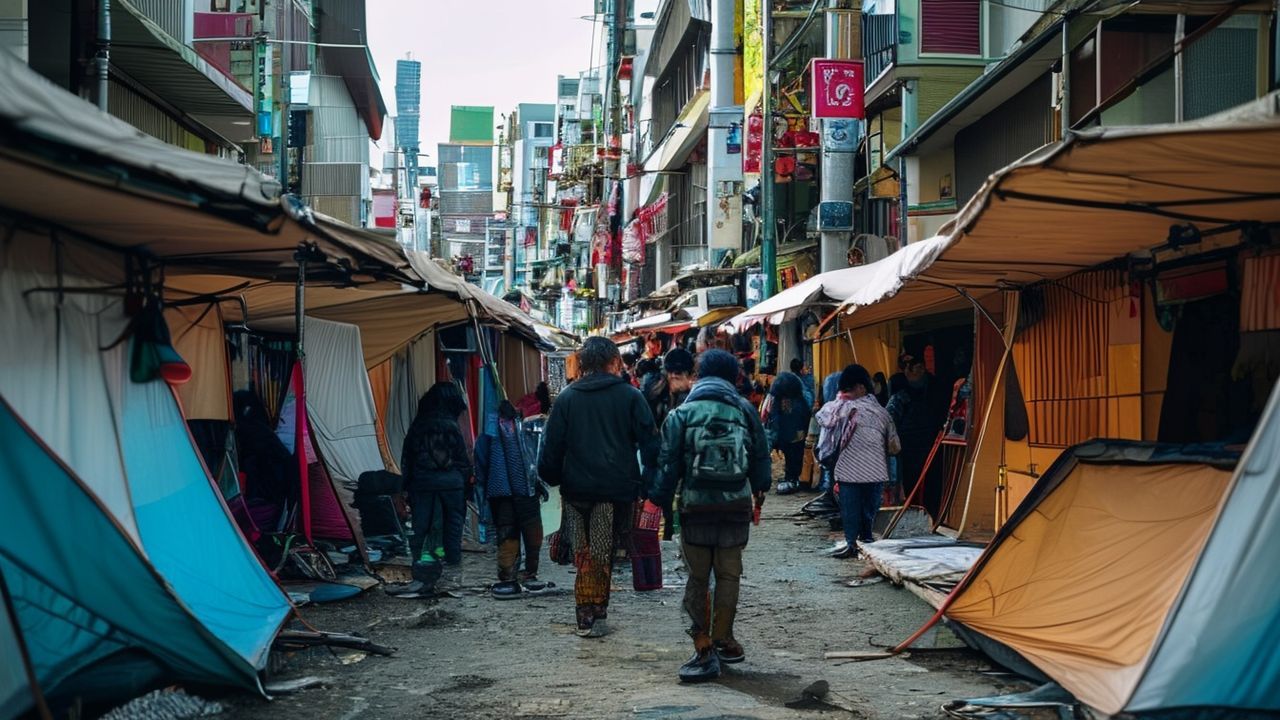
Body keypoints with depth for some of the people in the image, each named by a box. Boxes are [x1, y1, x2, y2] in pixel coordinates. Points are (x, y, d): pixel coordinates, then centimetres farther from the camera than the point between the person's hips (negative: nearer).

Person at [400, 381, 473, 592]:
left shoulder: (417, 426, 4)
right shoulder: (452, 427, -5)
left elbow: (406, 459, 8)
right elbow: (463, 460, -1)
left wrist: (407, 484, 14)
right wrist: (466, 481, 11)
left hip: (421, 484, 2)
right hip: (451, 483, -2)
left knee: (421, 526, 5)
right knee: (453, 524, 7)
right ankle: (455, 569, 9)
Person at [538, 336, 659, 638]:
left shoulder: (566, 398, 4)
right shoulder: (630, 396, -1)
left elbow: (552, 446, 5)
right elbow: (650, 442, -4)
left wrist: (551, 477, 17)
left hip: (576, 488, 2)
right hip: (617, 488, -2)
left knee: (583, 554, 11)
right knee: (603, 554, 5)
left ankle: (587, 615, 10)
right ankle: (595, 615, 6)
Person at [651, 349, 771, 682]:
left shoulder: (681, 414, -2)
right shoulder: (744, 410, 2)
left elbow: (668, 464, -3)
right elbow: (761, 455, 9)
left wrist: (660, 499, 5)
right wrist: (760, 489, 25)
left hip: (695, 506, -1)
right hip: (736, 505, 1)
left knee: (697, 578, 4)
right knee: (729, 574, 11)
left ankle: (703, 649, -1)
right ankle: (722, 640, 17)